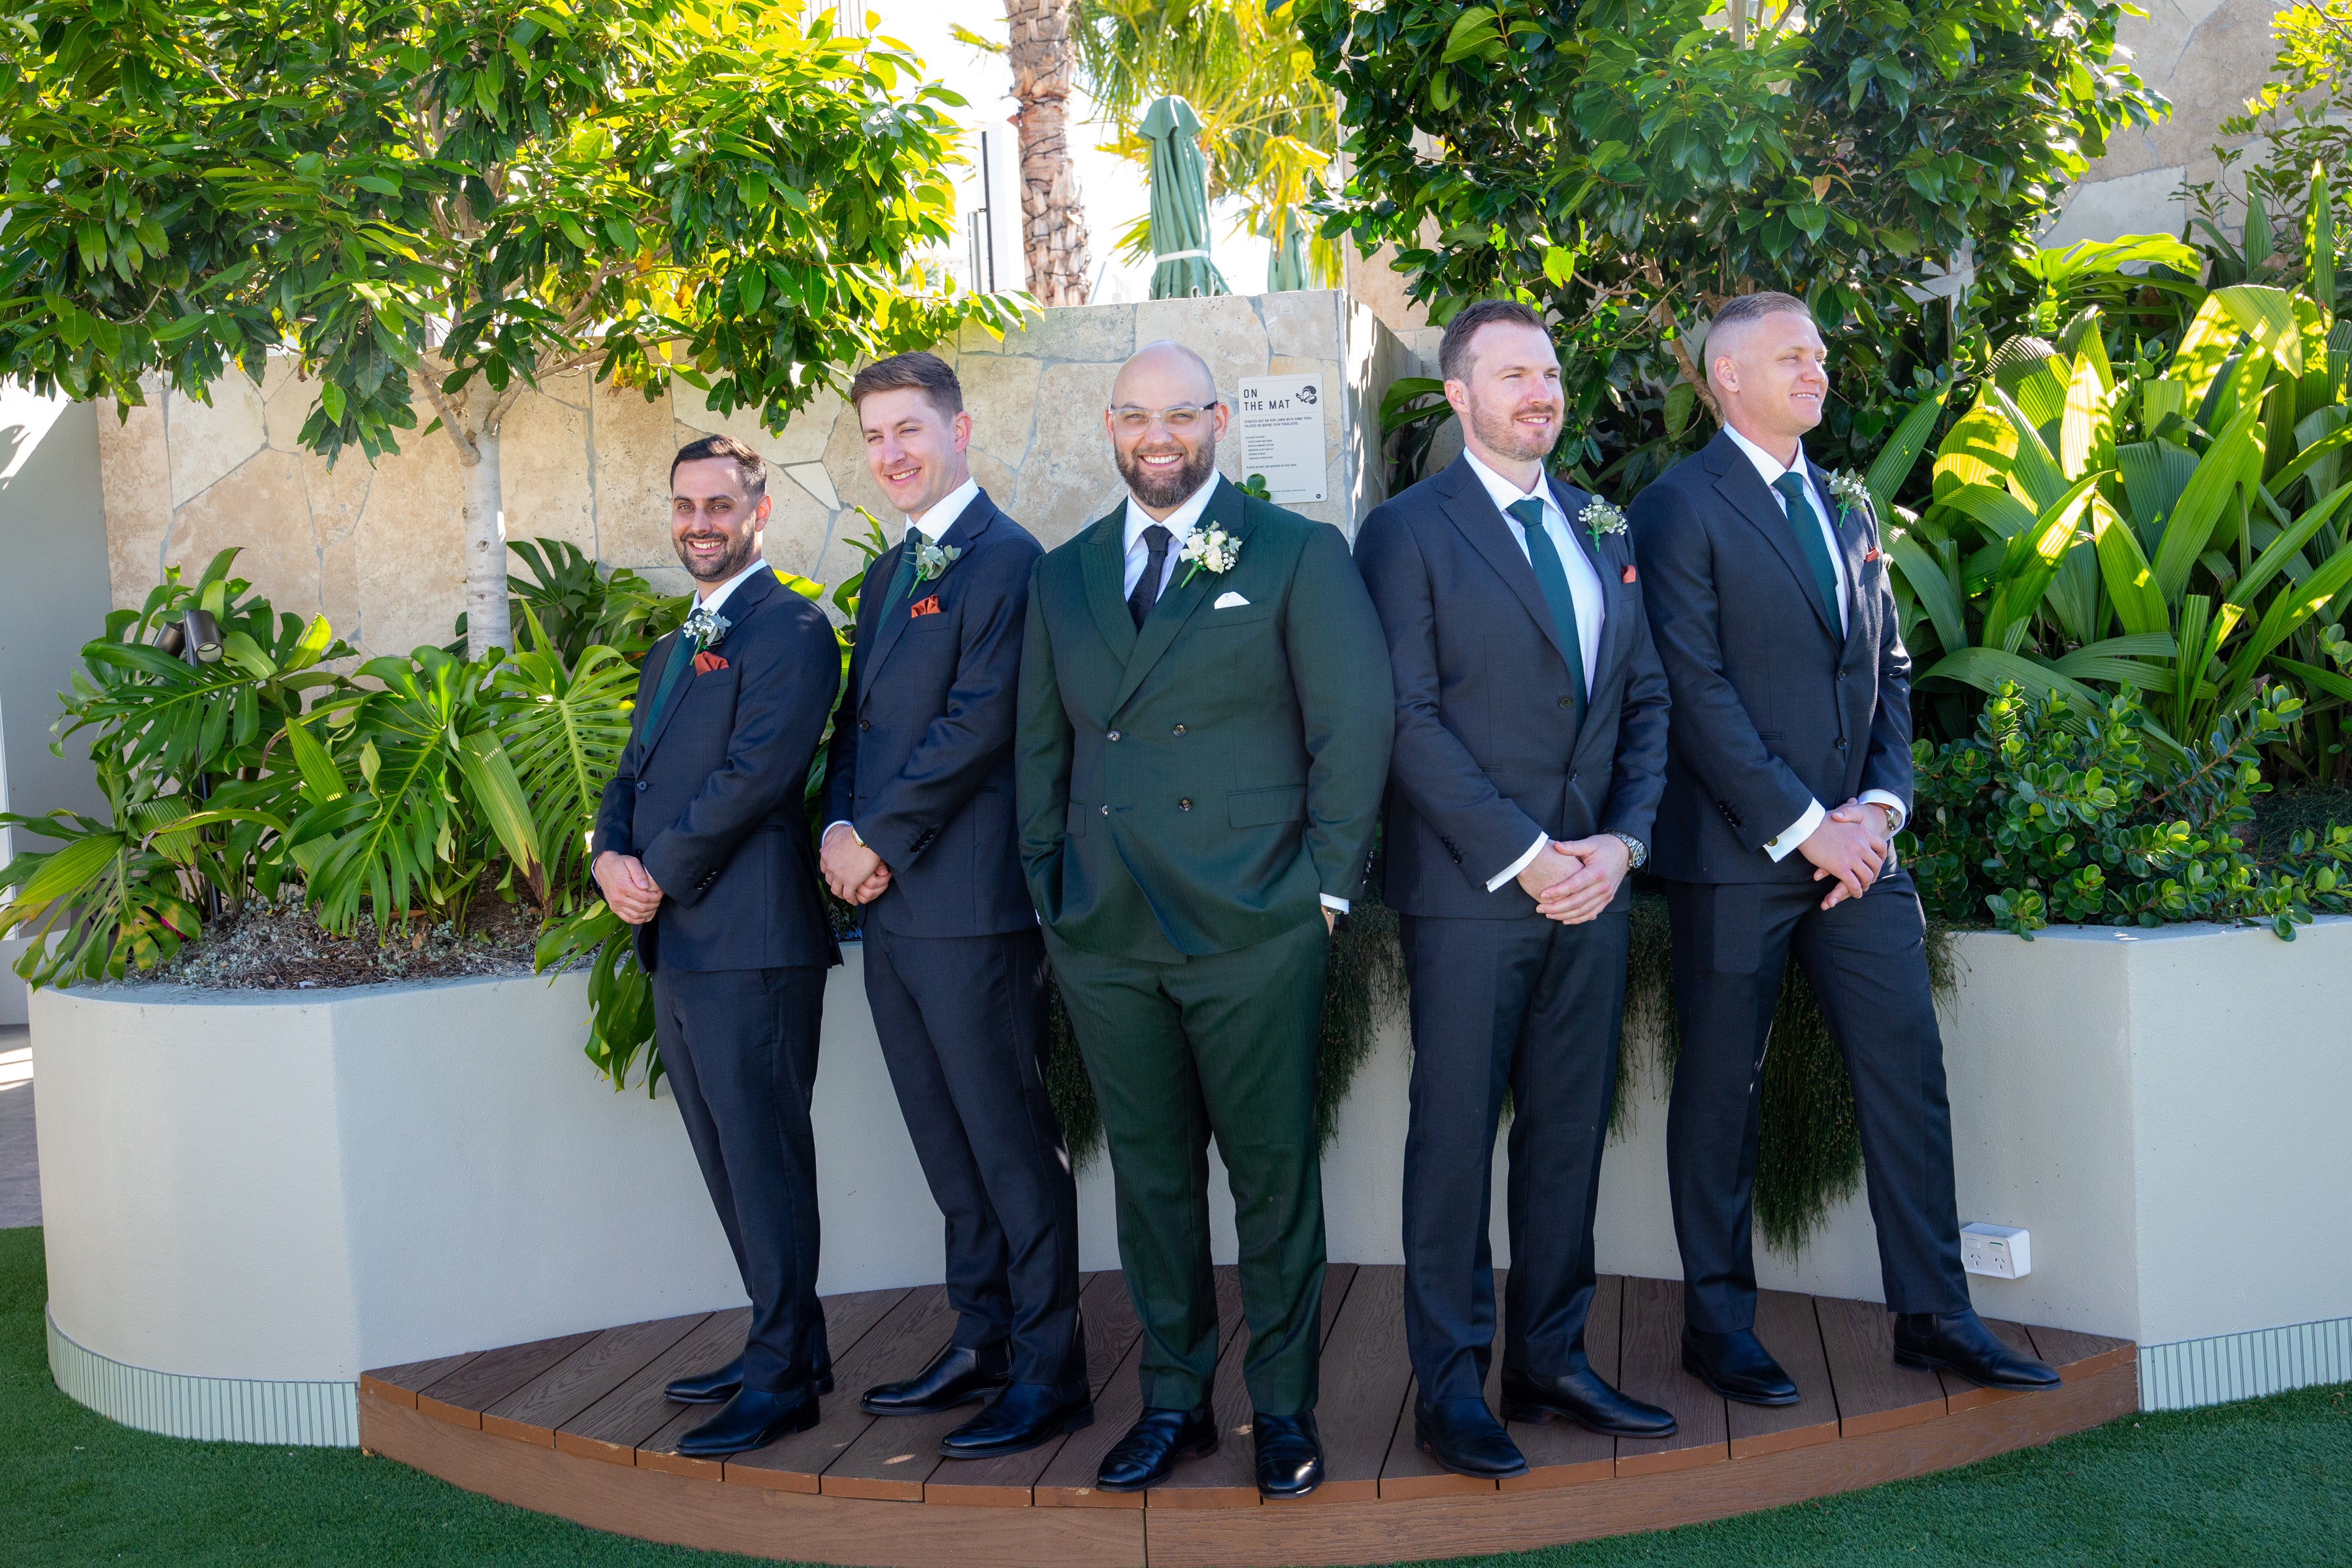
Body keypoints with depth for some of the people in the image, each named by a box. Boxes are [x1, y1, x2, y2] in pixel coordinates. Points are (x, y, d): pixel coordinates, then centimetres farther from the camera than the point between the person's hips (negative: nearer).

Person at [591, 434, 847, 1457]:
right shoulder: (670, 650, 23)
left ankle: (784, 1379, 7)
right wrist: (610, 858, -1)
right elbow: (632, 776, 20)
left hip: (751, 944, -9)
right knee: (729, 1166, 15)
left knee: (765, 1162, -3)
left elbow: (756, 772, -17)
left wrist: (660, 873, -13)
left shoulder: (790, 630, -7)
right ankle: (786, 1345, 27)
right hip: (675, 948, 9)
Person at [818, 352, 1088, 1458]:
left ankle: (1049, 1372, 8)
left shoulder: (1003, 559, -9)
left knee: (1011, 1145, -1)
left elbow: (979, 720, -17)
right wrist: (840, 832, 1)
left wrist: (881, 840, -13)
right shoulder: (889, 575, 20)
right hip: (890, 906, 9)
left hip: (969, 900, -9)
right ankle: (981, 1342, 26)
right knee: (949, 1148, 15)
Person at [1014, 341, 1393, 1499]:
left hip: (1254, 929, -3)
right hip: (1104, 937, 4)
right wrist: (1049, 889, 8)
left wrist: (1326, 884, -5)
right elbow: (1040, 749, 16)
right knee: (1149, 1173, 11)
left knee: (1272, 1170, 4)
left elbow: (1354, 721, -2)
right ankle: (1173, 1399, 24)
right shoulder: (1063, 577, 14)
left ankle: (1283, 1404, 19)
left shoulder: (1296, 556, 2)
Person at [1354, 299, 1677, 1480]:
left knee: (1570, 1133, 10)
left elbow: (1645, 700, 14)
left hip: (1593, 885, 6)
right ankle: (1451, 1386, 11)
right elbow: (1410, 720, -10)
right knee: (1455, 1138, 1)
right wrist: (1523, 854, -14)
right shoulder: (1410, 531, -2)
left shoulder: (1602, 530, 16)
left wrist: (1622, 840, -1)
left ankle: (1551, 1361, 21)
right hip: (1469, 892, -5)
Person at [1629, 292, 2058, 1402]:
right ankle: (1718, 1322, 17)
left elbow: (1888, 670, 15)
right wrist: (1802, 825, -14)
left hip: (1855, 844, 6)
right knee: (1721, 1089, 4)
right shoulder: (1680, 509, -6)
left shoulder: (1847, 510, 17)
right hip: (1737, 853, -6)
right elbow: (1698, 693, -13)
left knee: (1908, 1070, 6)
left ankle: (1933, 1313, 17)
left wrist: (1881, 804, -1)